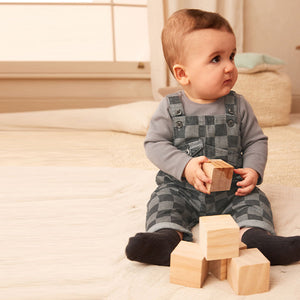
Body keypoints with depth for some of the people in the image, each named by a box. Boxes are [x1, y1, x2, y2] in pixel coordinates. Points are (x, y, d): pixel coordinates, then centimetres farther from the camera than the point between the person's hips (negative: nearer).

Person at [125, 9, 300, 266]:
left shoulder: (238, 105, -1)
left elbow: (256, 141, 5)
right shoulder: (170, 108, -6)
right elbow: (155, 144, -9)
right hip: (181, 188, -1)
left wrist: (253, 170, -14)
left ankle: (254, 234, -36)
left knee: (255, 199, -18)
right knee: (164, 199, -23)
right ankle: (169, 236, -42)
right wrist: (185, 166, -25)